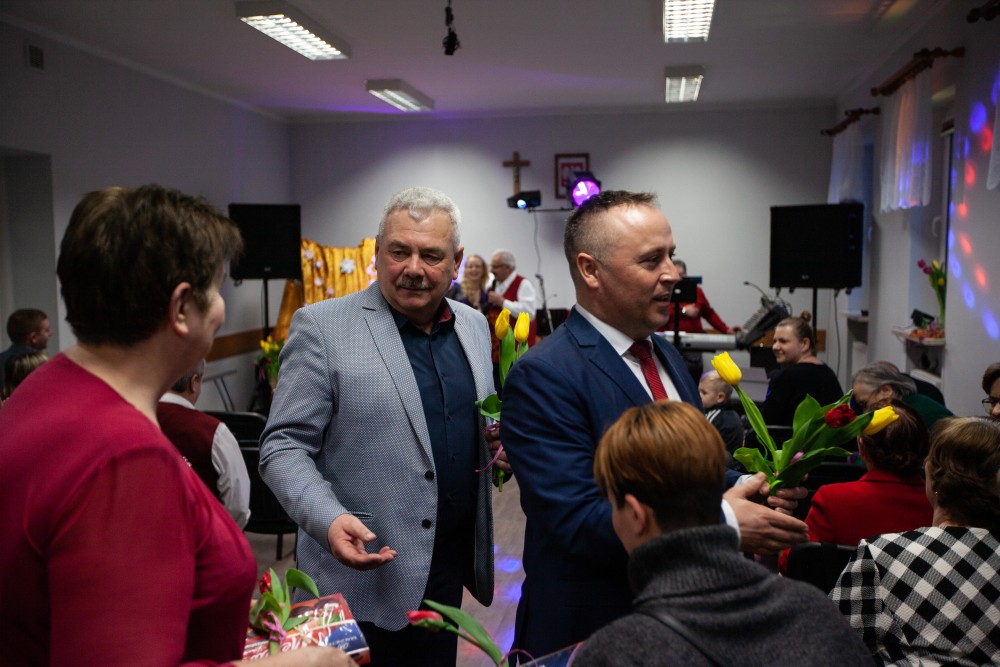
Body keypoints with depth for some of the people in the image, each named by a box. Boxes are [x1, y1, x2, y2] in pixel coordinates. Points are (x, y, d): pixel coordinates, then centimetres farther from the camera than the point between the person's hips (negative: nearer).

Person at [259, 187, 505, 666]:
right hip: (362, 576, -5)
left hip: (449, 571, 6)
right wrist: (329, 520, -28)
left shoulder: (474, 325, 6)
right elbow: (282, 448, -12)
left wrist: (500, 443, -4)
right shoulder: (321, 326, -12)